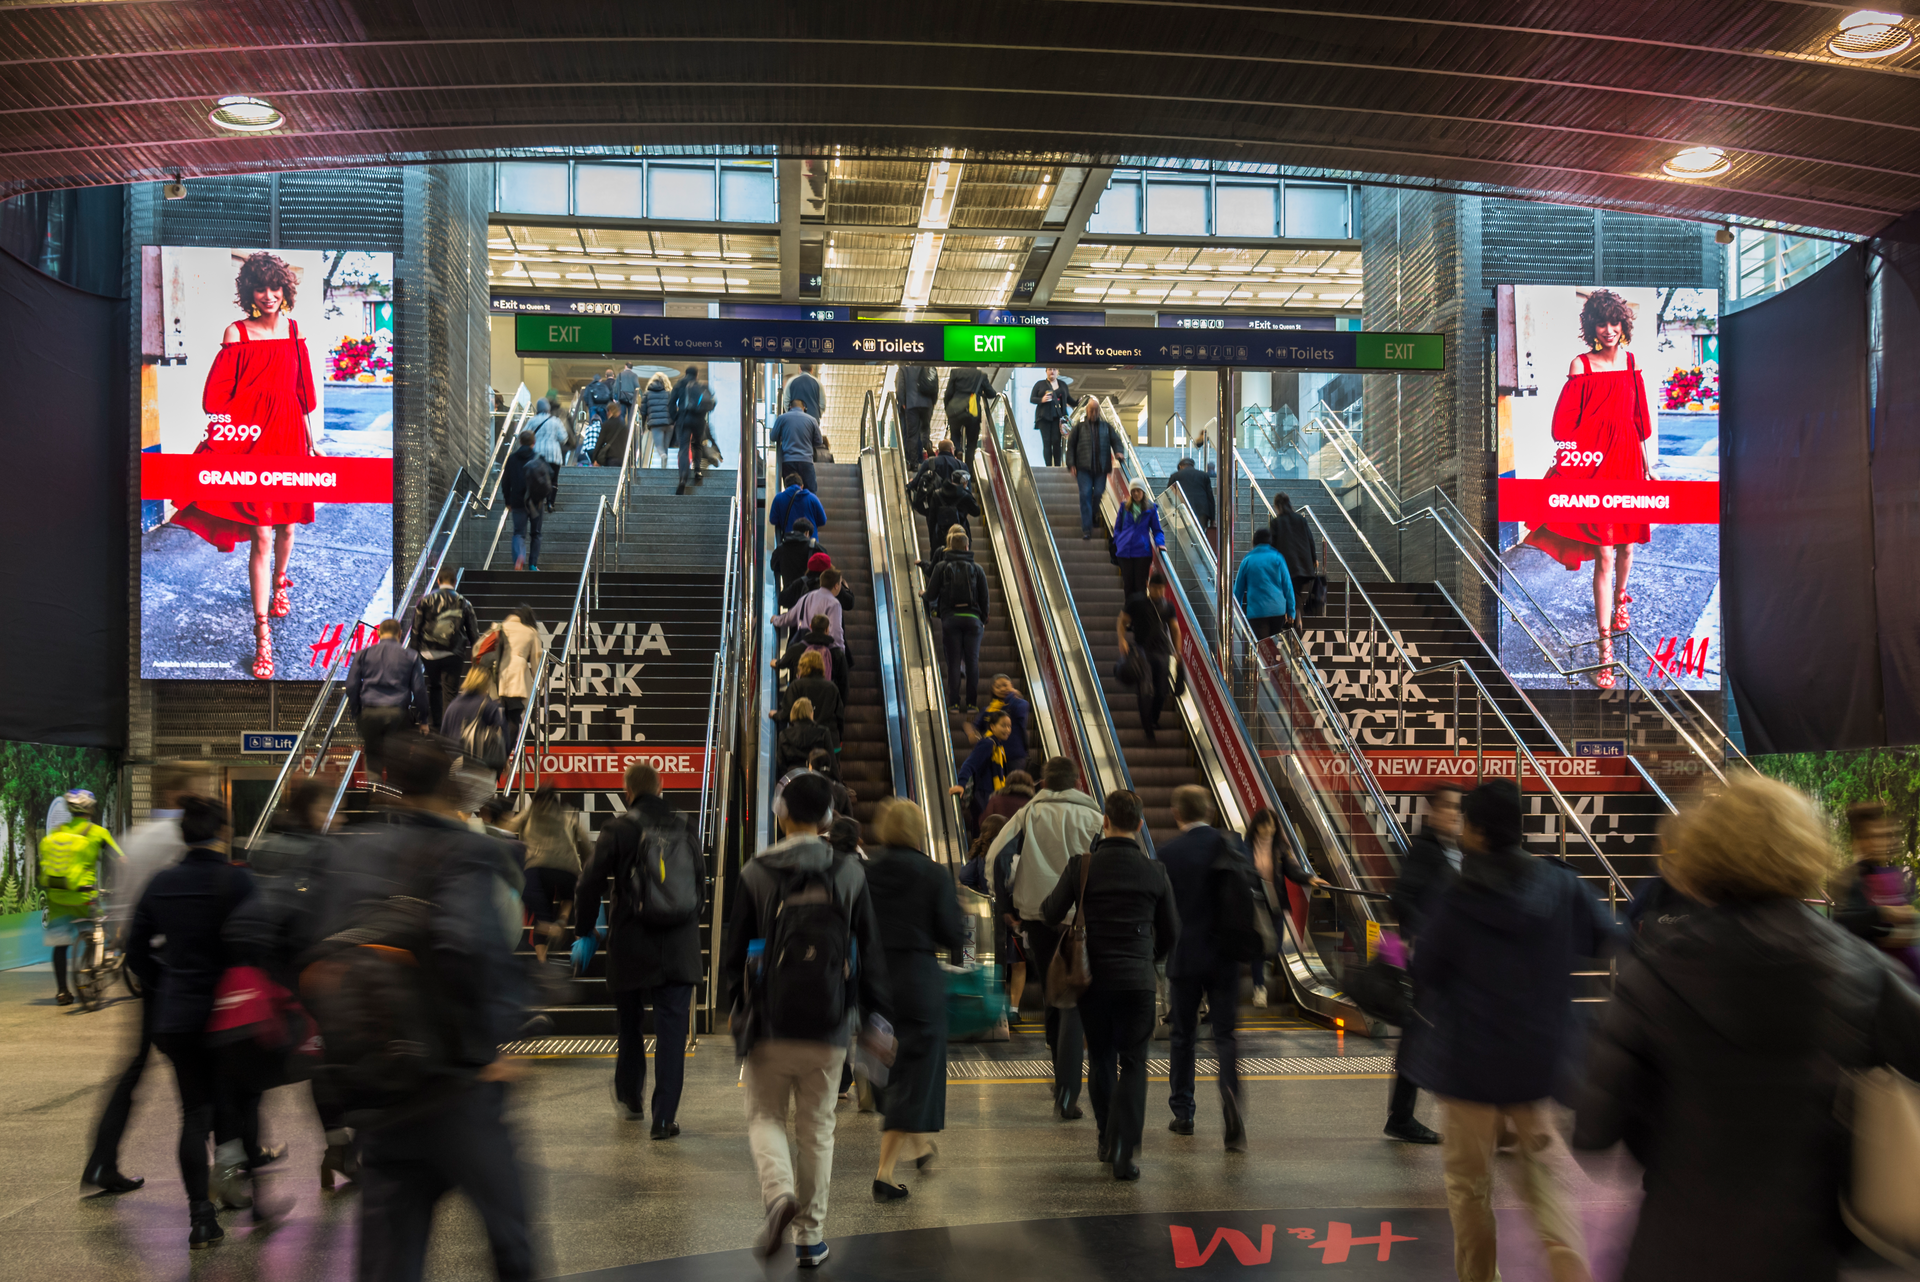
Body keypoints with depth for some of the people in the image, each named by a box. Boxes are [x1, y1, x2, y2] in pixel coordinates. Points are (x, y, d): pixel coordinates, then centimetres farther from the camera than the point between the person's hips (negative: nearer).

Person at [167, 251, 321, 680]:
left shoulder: (294, 330, 9)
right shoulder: (236, 333, -1)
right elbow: (217, 392, -1)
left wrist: (313, 438, 14)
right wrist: (223, 430, -12)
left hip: (289, 434, 4)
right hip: (249, 436, -4)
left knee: (286, 522, 17)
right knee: (260, 536, -9)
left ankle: (280, 582, 49)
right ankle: (262, 637, -6)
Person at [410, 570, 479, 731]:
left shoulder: (426, 600, 2)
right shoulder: (464, 603, 4)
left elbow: (416, 628, 2)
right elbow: (474, 633, 5)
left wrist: (415, 651, 9)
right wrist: (474, 655, 12)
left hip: (430, 653, 1)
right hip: (453, 655, -1)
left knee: (434, 687, 21)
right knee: (450, 692, 1)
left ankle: (433, 721, 23)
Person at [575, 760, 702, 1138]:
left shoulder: (618, 830, -6)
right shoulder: (683, 828, 4)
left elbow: (590, 885, -8)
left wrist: (584, 934, 4)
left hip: (630, 947, -1)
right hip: (679, 950, 1)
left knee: (630, 1024, 18)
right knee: (672, 1030, 2)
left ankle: (629, 1099, 35)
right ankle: (664, 1118, -1)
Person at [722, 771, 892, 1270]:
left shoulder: (755, 874, -5)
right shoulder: (851, 874, -1)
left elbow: (733, 951, 1)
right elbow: (871, 953, 3)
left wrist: (737, 1008, 15)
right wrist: (876, 1016, 10)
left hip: (769, 1025, -1)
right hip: (828, 1028, 1)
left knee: (765, 1117, 14)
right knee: (817, 1127, 13)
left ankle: (778, 1191, -13)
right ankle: (811, 1236, 18)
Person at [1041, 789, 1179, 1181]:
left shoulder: (1082, 866, -7)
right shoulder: (1154, 872, -2)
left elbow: (1051, 915, 1)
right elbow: (1171, 933, 8)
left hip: (1093, 977, 1)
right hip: (1137, 980, -1)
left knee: (1100, 1058, 17)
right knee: (1132, 1064, 3)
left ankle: (1107, 1139, 27)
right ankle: (1124, 1152, -6)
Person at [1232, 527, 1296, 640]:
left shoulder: (1247, 560, 5)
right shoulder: (1277, 558, 5)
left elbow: (1238, 589, 10)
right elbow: (1287, 586, 3)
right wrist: (1291, 611, 7)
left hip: (1256, 612, -2)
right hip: (1278, 610, 2)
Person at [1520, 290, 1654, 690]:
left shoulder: (1631, 362, 11)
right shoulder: (1580, 365, -2)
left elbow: (1640, 417, 16)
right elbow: (1565, 420, -3)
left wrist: (1645, 462, 18)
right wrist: (1562, 459, -10)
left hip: (1626, 460, 5)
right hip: (1591, 461, -5)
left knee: (1625, 542, 16)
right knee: (1604, 555, -11)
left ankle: (1620, 598, 50)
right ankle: (1605, 647, -10)